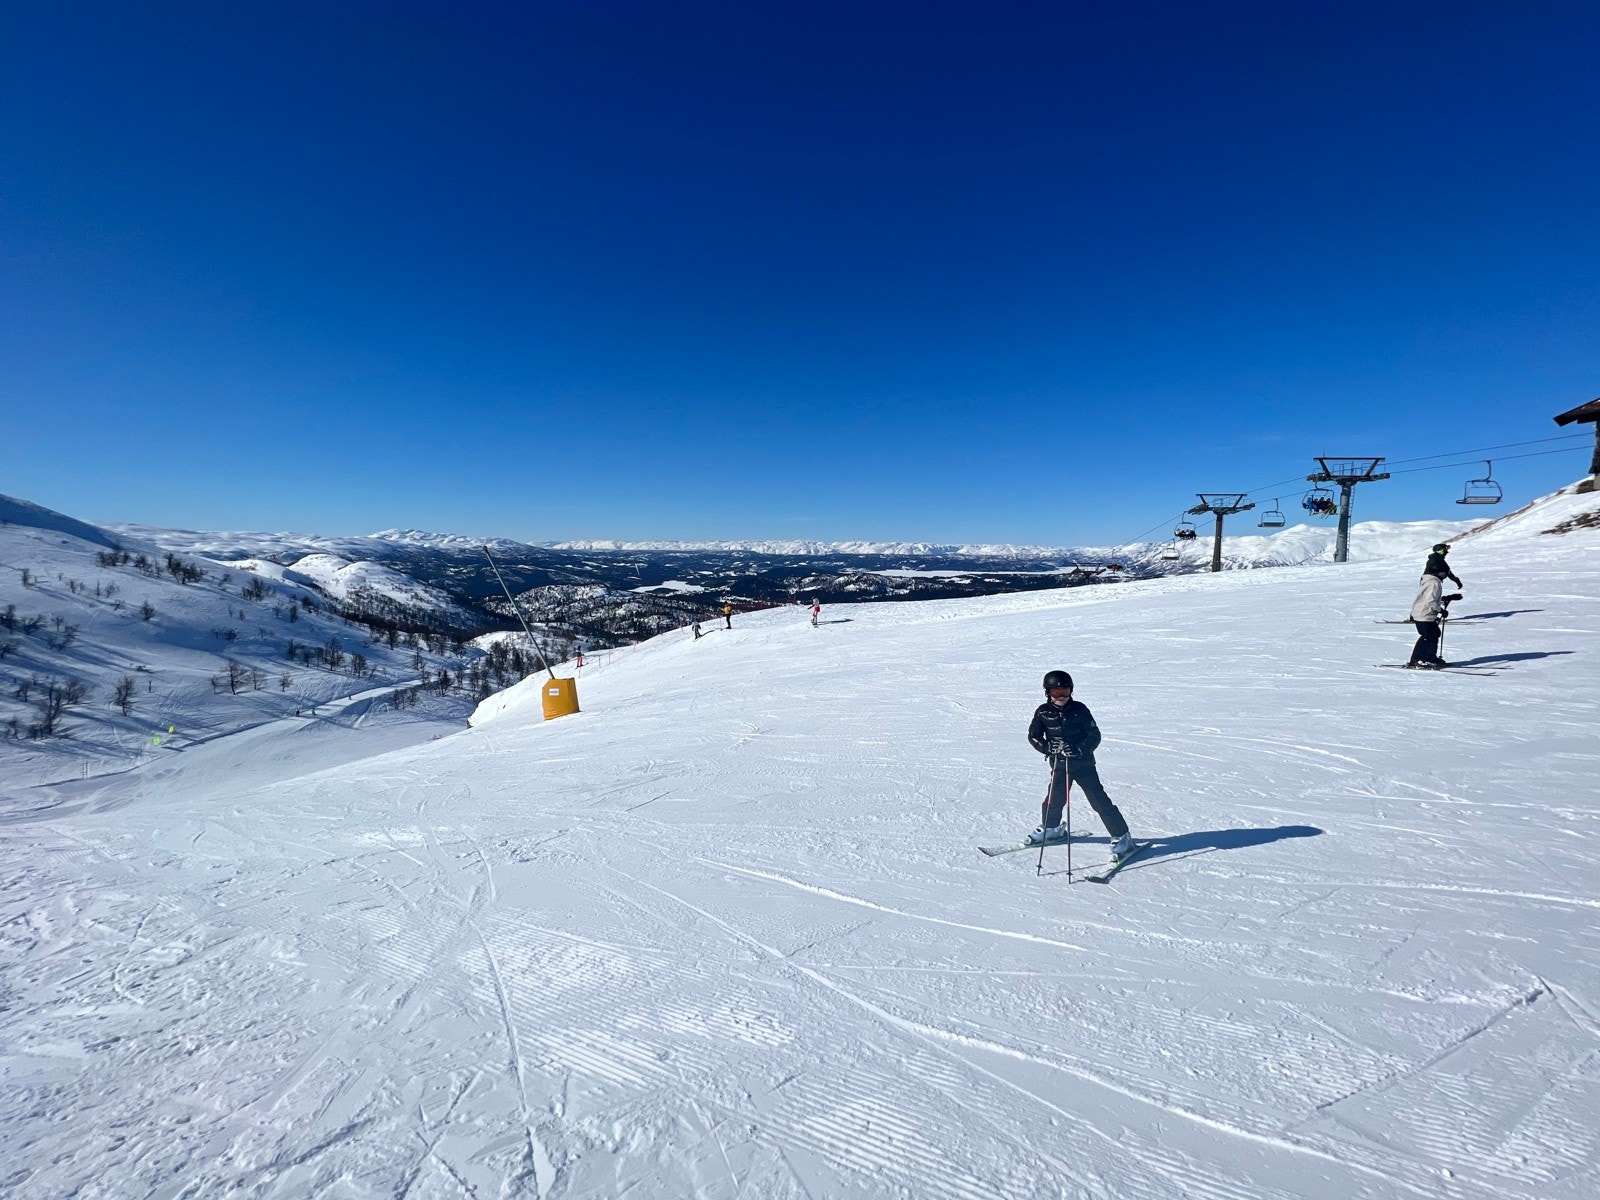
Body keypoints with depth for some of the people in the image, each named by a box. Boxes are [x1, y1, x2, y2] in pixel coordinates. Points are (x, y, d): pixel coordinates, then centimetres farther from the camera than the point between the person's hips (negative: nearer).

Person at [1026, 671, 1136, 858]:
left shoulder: (1079, 709, -10)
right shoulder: (1043, 712, -4)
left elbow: (1095, 735, -8)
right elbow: (1033, 736, 1)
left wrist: (1078, 749, -23)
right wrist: (1051, 748, -15)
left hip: (1083, 763, -2)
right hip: (1059, 765, 2)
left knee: (1099, 801, -4)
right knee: (1054, 800, 8)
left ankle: (1121, 837, 8)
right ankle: (1050, 828, 36)